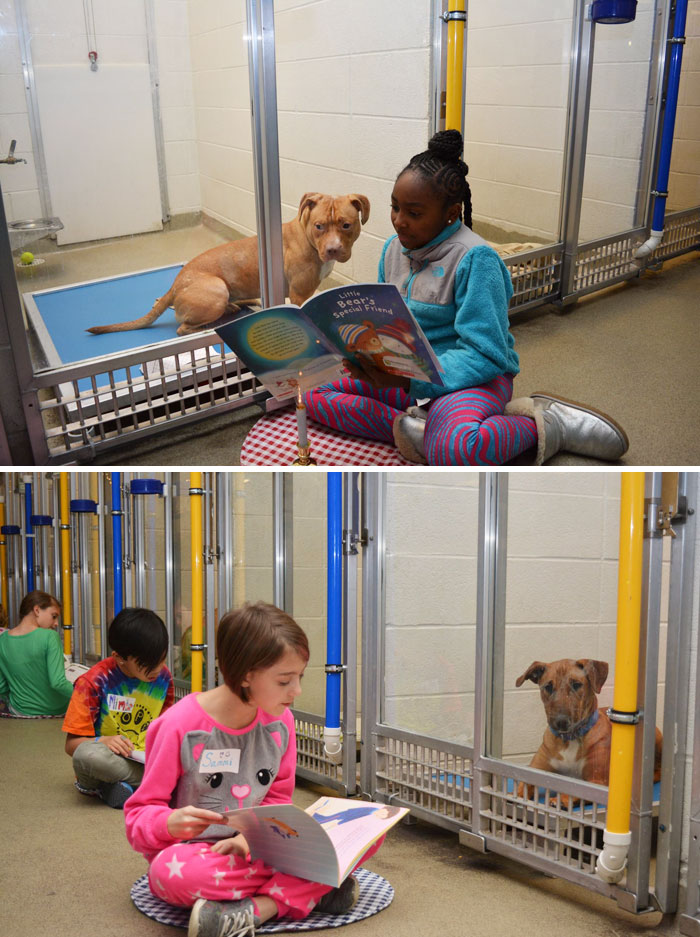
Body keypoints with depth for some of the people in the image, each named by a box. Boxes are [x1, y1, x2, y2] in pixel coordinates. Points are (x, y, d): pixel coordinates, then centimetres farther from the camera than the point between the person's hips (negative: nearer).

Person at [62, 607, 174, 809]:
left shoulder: (163, 677, 2)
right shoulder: (94, 682, -11)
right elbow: (72, 744, -9)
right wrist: (104, 741, -29)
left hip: (145, 760, 5)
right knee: (86, 754, -39)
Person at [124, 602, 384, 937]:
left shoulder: (280, 722, 0)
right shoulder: (179, 727, -14)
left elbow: (278, 799, 5)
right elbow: (140, 812, -7)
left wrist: (251, 836, -18)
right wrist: (170, 823, -31)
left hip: (258, 846, 4)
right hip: (198, 854, -4)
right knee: (170, 871, -41)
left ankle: (259, 908, -26)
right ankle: (310, 885, -24)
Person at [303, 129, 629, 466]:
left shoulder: (474, 258, -15)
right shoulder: (393, 249, 8)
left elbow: (485, 355, -20)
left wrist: (409, 379, -29)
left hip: (466, 379, -8)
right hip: (403, 373, 8)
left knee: (453, 452, -41)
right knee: (313, 396, -10)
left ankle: (547, 425, -13)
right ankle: (418, 429, -20)